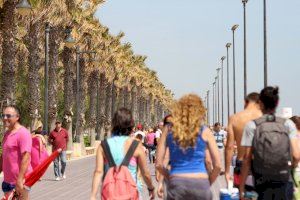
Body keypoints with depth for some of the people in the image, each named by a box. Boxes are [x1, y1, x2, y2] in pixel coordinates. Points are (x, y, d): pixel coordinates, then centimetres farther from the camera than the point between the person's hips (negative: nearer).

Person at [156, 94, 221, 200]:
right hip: (200, 184, -1)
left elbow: (159, 164, 3)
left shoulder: (168, 130, 5)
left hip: (176, 184, 1)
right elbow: (217, 165, 1)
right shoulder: (205, 131, 3)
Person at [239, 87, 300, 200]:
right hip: (284, 183, 1)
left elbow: (247, 158, -6)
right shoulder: (288, 124, 1)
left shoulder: (252, 126, -3)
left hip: (263, 185, -1)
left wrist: (241, 187, -1)